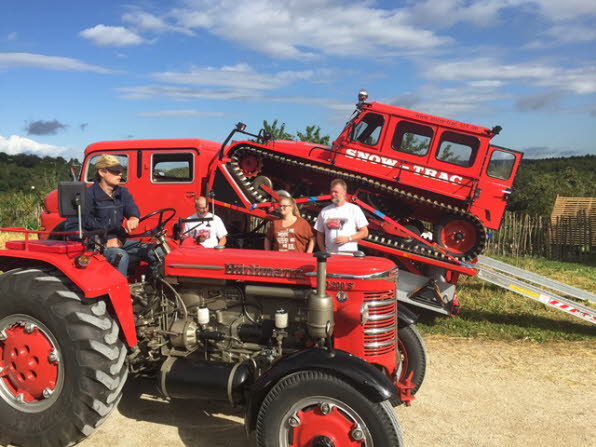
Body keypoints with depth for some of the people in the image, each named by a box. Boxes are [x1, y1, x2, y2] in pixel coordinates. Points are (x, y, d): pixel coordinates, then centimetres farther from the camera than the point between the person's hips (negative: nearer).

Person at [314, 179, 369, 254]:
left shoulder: (354, 209, 7)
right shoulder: (324, 211, 14)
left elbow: (364, 232, 5)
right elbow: (320, 235, 16)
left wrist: (348, 239, -7)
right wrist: (323, 252, 2)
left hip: (349, 253, -2)